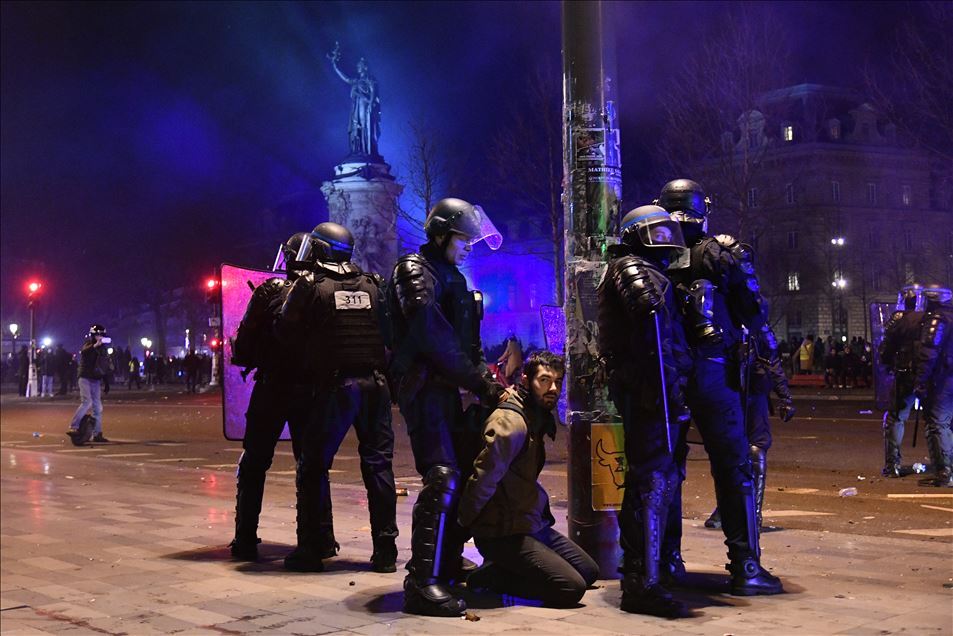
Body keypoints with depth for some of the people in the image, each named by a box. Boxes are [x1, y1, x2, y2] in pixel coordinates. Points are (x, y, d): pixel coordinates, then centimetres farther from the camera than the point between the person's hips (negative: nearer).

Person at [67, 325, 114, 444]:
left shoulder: (102, 348, 12)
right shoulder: (89, 345, -5)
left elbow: (106, 365, 17)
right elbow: (83, 352, -29)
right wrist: (95, 345, -43)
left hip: (96, 380, 6)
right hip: (85, 379, -6)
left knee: (98, 407, 5)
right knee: (87, 402, -22)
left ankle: (97, 434, 9)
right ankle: (73, 428, -21)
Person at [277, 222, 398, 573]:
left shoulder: (310, 285, -2)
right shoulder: (373, 284, 9)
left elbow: (287, 330, -1)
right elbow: (390, 329, 14)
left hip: (335, 386, -4)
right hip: (375, 383, 4)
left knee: (313, 465, 7)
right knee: (378, 465, 9)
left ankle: (312, 548, 8)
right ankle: (385, 550, 11)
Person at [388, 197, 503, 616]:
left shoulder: (453, 278, 22)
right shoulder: (415, 271, -6)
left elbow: (469, 343, 21)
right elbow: (434, 338, -18)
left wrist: (486, 382, 4)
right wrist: (480, 383, -16)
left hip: (449, 389, 9)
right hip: (423, 387, -9)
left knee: (464, 475, 10)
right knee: (442, 477, -18)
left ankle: (448, 568, 20)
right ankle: (422, 582, -19)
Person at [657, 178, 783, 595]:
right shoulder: (721, 253, -2)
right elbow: (753, 308, -2)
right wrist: (769, 349, 13)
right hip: (710, 370, -3)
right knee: (733, 467, 0)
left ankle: (666, 559, 20)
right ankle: (745, 566, -3)